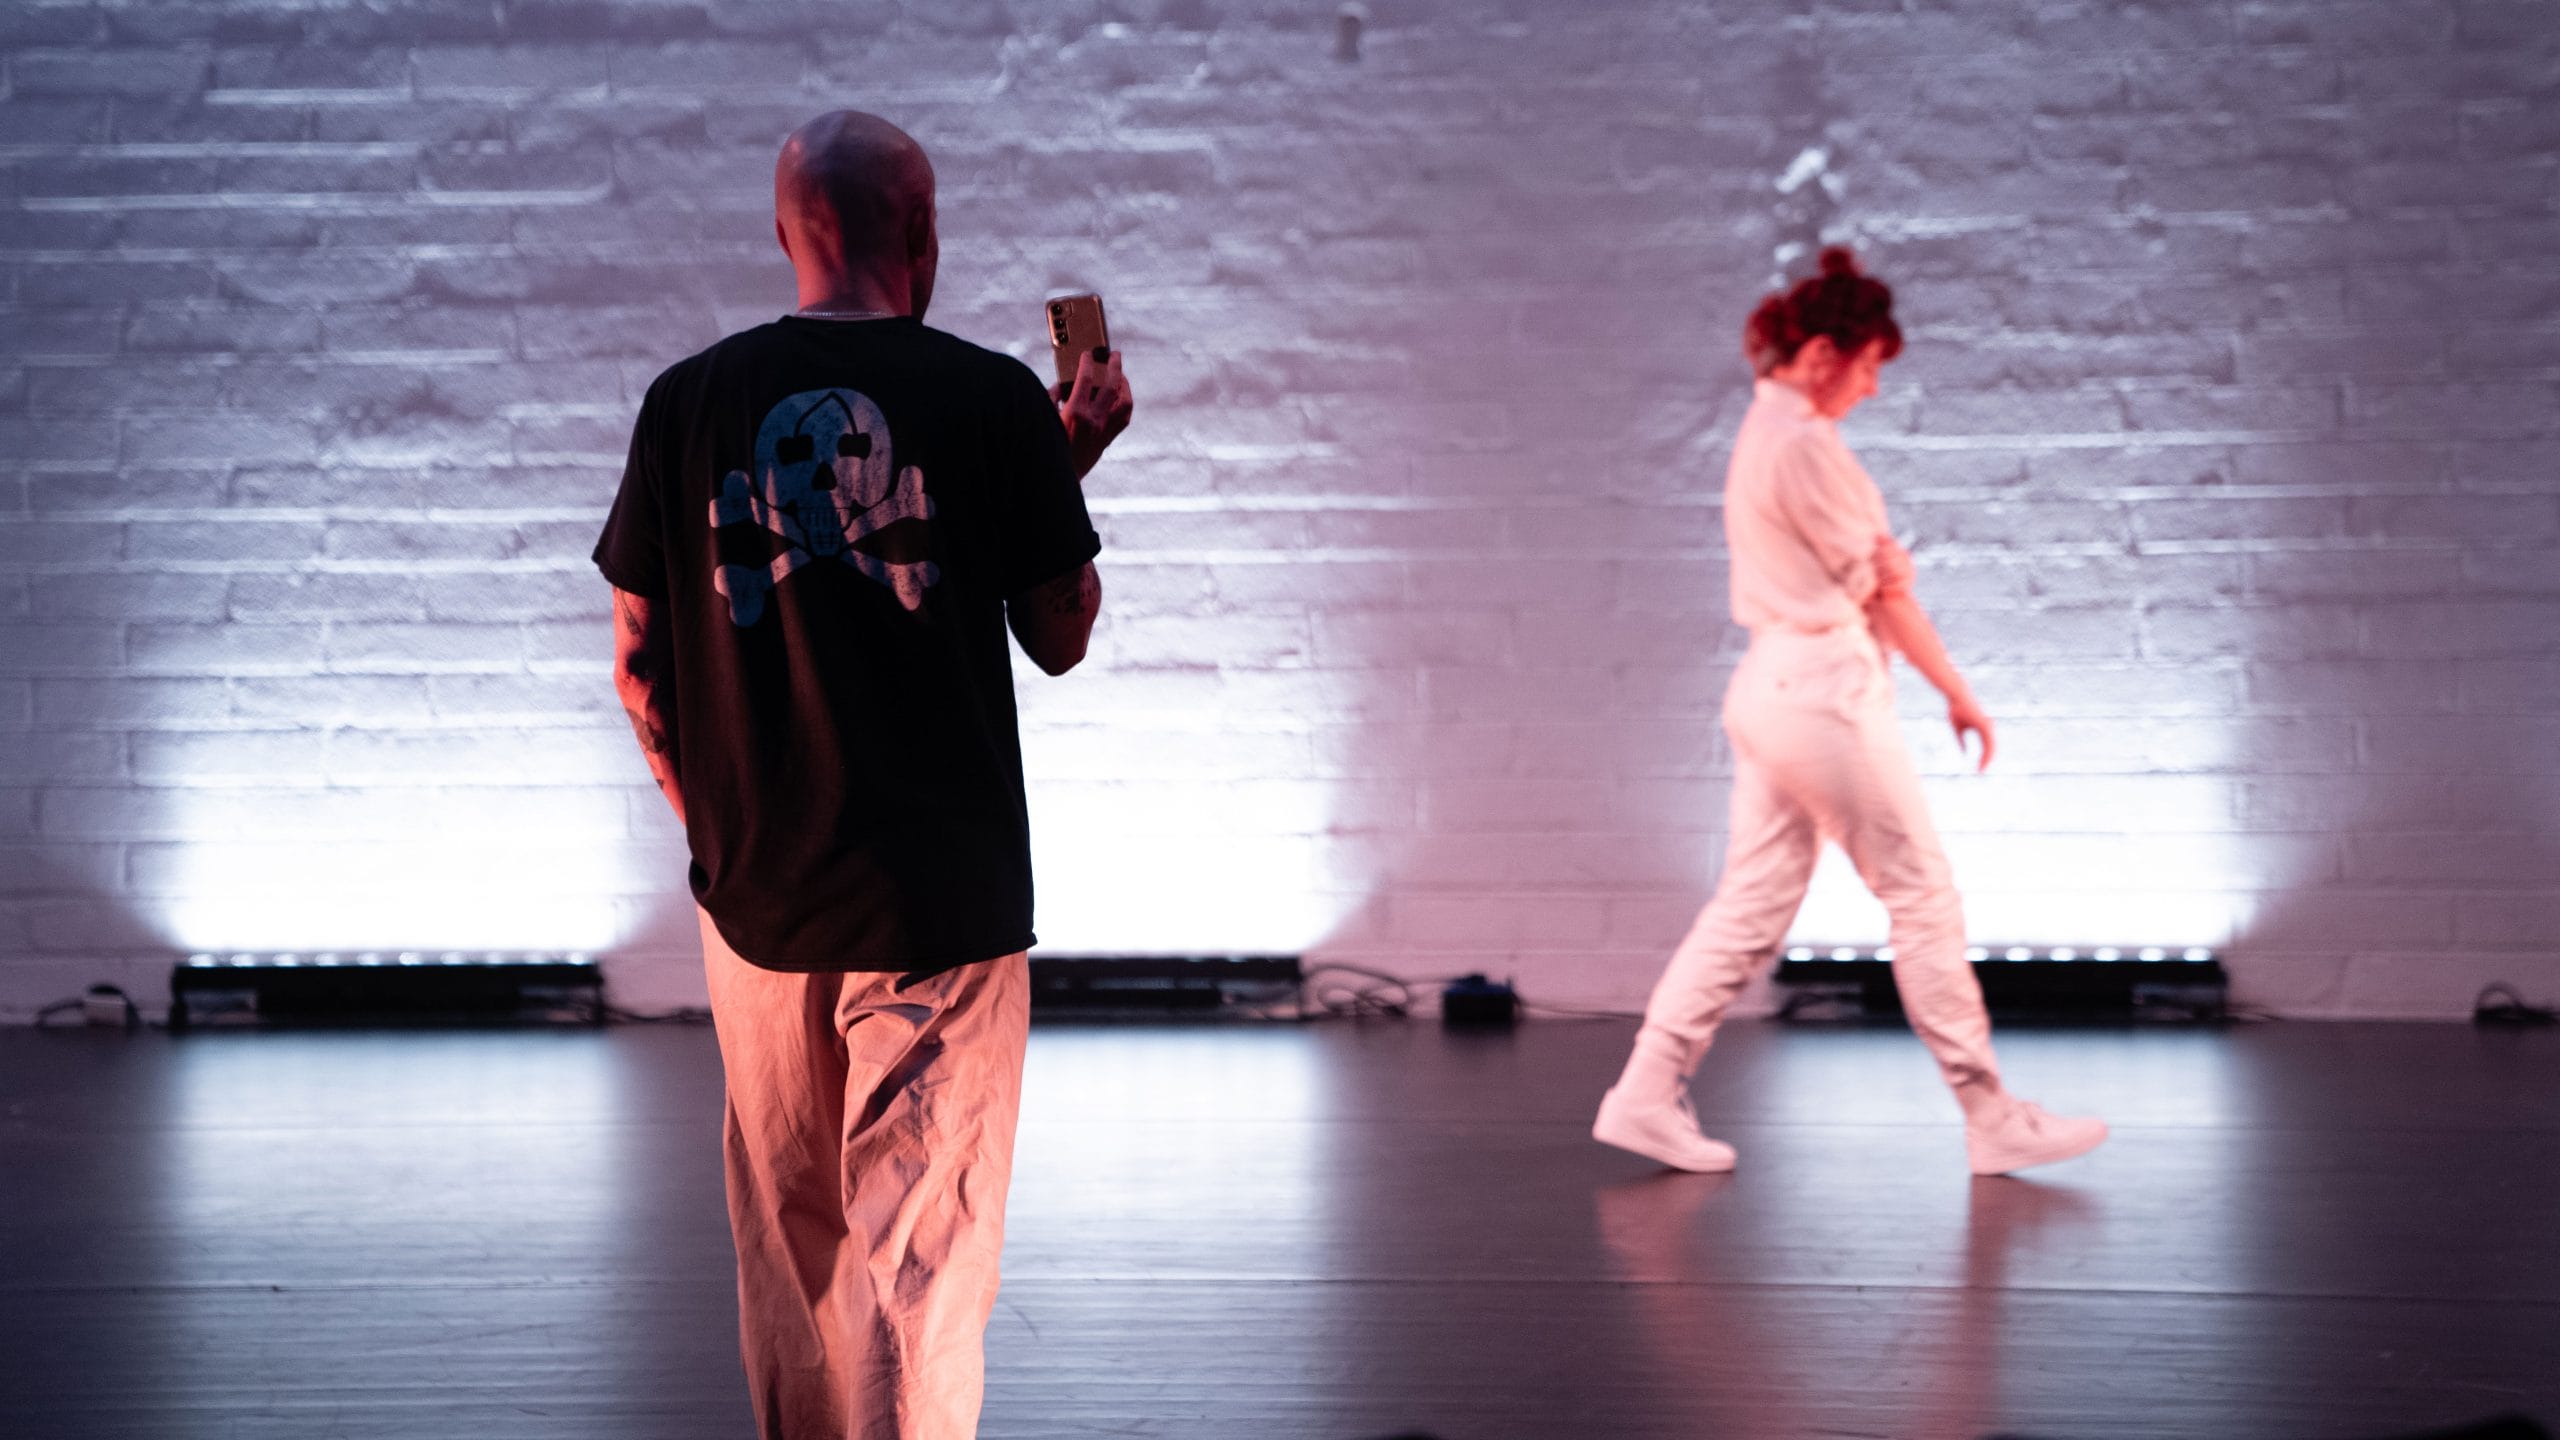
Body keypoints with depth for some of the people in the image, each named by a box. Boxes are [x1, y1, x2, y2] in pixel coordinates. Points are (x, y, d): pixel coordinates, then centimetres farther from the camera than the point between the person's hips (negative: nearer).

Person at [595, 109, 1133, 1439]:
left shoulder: (689, 403, 1)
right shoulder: (991, 399, -7)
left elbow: (638, 660, 5)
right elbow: (1060, 636, 2)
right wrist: (1075, 462, 15)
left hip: (755, 890, 3)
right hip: (943, 893, -3)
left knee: (788, 1236, 18)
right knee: (920, 1249, -1)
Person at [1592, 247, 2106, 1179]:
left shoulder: (1766, 431, 15)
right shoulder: (1804, 444, -16)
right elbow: (1880, 586, -10)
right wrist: (1956, 690, 0)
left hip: (1771, 684, 10)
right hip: (1825, 689, -10)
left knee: (1752, 905, 10)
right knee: (1923, 899, -1)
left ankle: (1647, 1093, 9)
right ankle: (1992, 1119, 6)